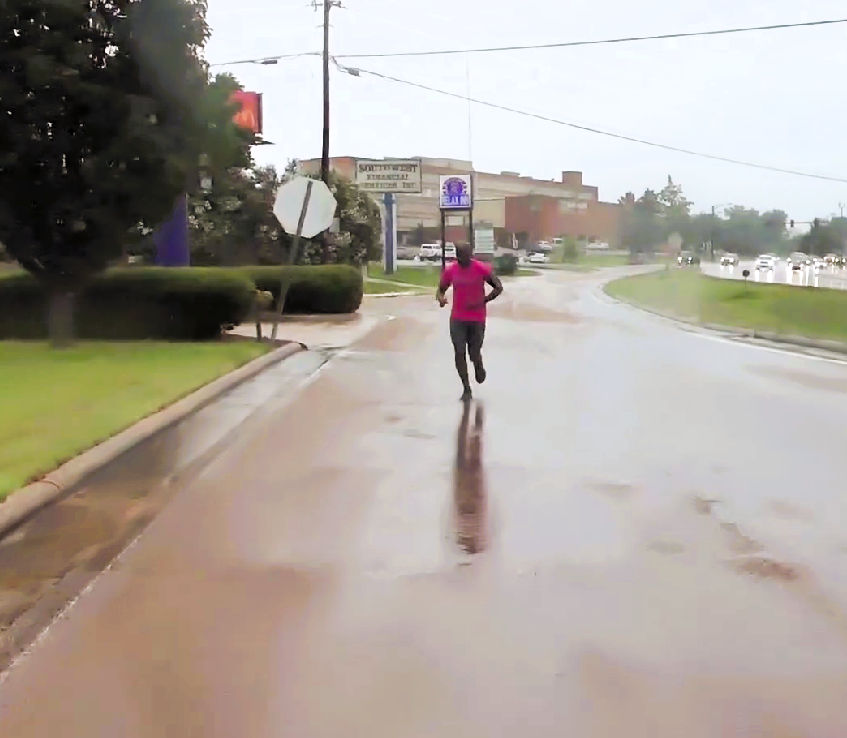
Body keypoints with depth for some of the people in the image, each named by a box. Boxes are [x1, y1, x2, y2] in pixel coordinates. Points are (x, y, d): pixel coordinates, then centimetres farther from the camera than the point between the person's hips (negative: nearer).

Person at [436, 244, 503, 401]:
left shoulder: (482, 269, -10)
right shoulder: (450, 270, -3)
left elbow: (498, 287, -5)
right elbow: (441, 289, 6)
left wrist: (483, 301, -18)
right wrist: (441, 298, -19)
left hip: (477, 320, -2)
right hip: (457, 319, 2)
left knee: (474, 354, 4)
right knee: (459, 353, -5)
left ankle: (479, 367, 42)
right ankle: (466, 389, 7)